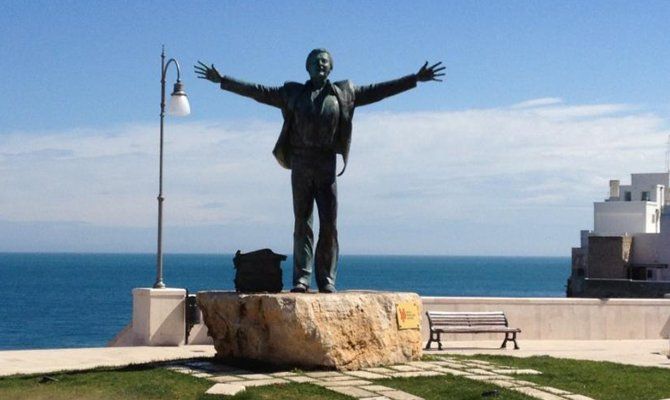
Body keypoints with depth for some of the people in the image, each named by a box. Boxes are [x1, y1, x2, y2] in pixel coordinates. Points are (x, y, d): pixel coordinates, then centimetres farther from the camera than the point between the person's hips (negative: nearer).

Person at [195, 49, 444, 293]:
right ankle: (301, 279, 1)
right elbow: (258, 92, 14)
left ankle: (327, 281, 1)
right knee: (302, 224, 0)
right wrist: (222, 80, 11)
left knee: (329, 225, -3)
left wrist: (416, 79, 8)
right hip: (301, 164, 0)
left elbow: (377, 91, 12)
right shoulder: (293, 93, 13)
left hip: (327, 165, 0)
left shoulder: (344, 93, 11)